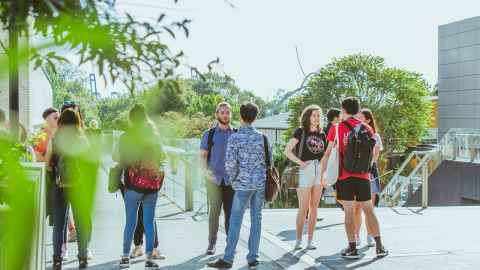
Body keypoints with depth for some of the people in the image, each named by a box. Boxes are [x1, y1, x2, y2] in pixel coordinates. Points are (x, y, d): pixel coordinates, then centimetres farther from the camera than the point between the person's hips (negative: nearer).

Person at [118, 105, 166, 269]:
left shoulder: (126, 137, -5)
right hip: (152, 183, 2)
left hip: (134, 183, -2)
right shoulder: (154, 135, 4)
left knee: (130, 222, 7)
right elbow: (161, 157, 9)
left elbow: (122, 161, -5)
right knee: (149, 222, 6)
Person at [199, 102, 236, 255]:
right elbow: (203, 155, 3)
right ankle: (212, 243, 4)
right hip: (214, 179, -1)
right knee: (214, 211, -3)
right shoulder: (209, 134, 6)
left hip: (232, 179, 1)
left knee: (230, 212, 4)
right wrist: (206, 171, -14)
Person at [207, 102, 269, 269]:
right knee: (256, 220, 8)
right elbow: (269, 160, 9)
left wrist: (233, 178, 4)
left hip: (243, 184, -4)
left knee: (235, 222, 0)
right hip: (260, 183, 4)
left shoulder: (235, 138, -8)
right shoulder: (262, 137, 6)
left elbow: (230, 163, -13)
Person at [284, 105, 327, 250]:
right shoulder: (301, 131, -1)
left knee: (314, 208, 7)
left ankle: (310, 240, 12)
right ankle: (298, 240, 7)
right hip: (306, 170, -5)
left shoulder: (322, 134, 14)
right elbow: (287, 150, -8)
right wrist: (300, 162, -14)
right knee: (303, 208, -3)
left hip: (320, 171, 5)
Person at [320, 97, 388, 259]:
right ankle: (379, 246, 9)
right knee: (369, 210, 10)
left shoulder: (338, 128, -3)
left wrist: (323, 172, 7)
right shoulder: (367, 129, 7)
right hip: (363, 176, 3)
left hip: (345, 176, -3)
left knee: (349, 212, 2)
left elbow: (328, 153, -1)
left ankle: (352, 248, 3)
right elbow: (372, 155, 13)